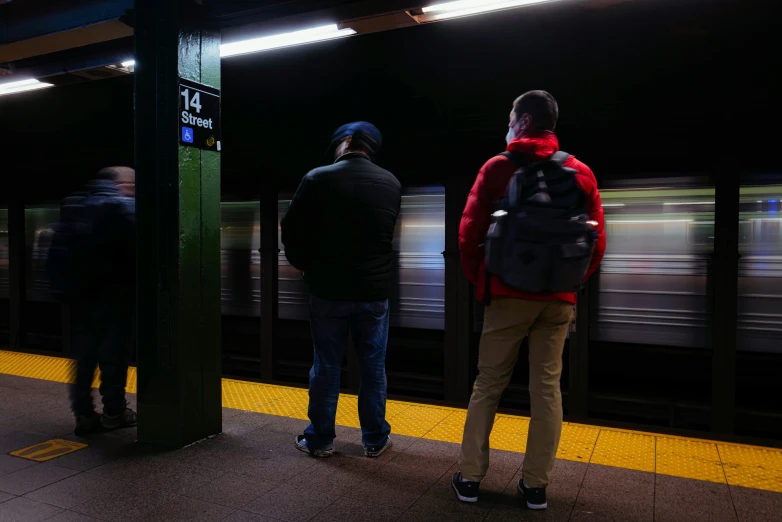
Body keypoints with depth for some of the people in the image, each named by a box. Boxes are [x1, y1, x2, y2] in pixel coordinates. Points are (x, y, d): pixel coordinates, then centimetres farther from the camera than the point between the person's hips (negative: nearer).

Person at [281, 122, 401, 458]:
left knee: (326, 366, 10)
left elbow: (291, 230, -3)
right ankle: (375, 439, 22)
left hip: (329, 290, -2)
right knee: (373, 367, 11)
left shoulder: (318, 179, -9)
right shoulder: (391, 183, 1)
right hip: (374, 290, 2)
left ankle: (320, 439, 21)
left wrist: (305, 265, 13)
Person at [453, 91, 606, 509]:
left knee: (488, 383, 8)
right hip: (559, 297, 2)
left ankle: (469, 477, 14)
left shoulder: (497, 167, -1)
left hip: (508, 292, -2)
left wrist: (479, 282, 8)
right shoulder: (581, 173, 6)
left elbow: (469, 233, -4)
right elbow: (597, 242, 4)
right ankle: (536, 485, 14)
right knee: (547, 387, 8)